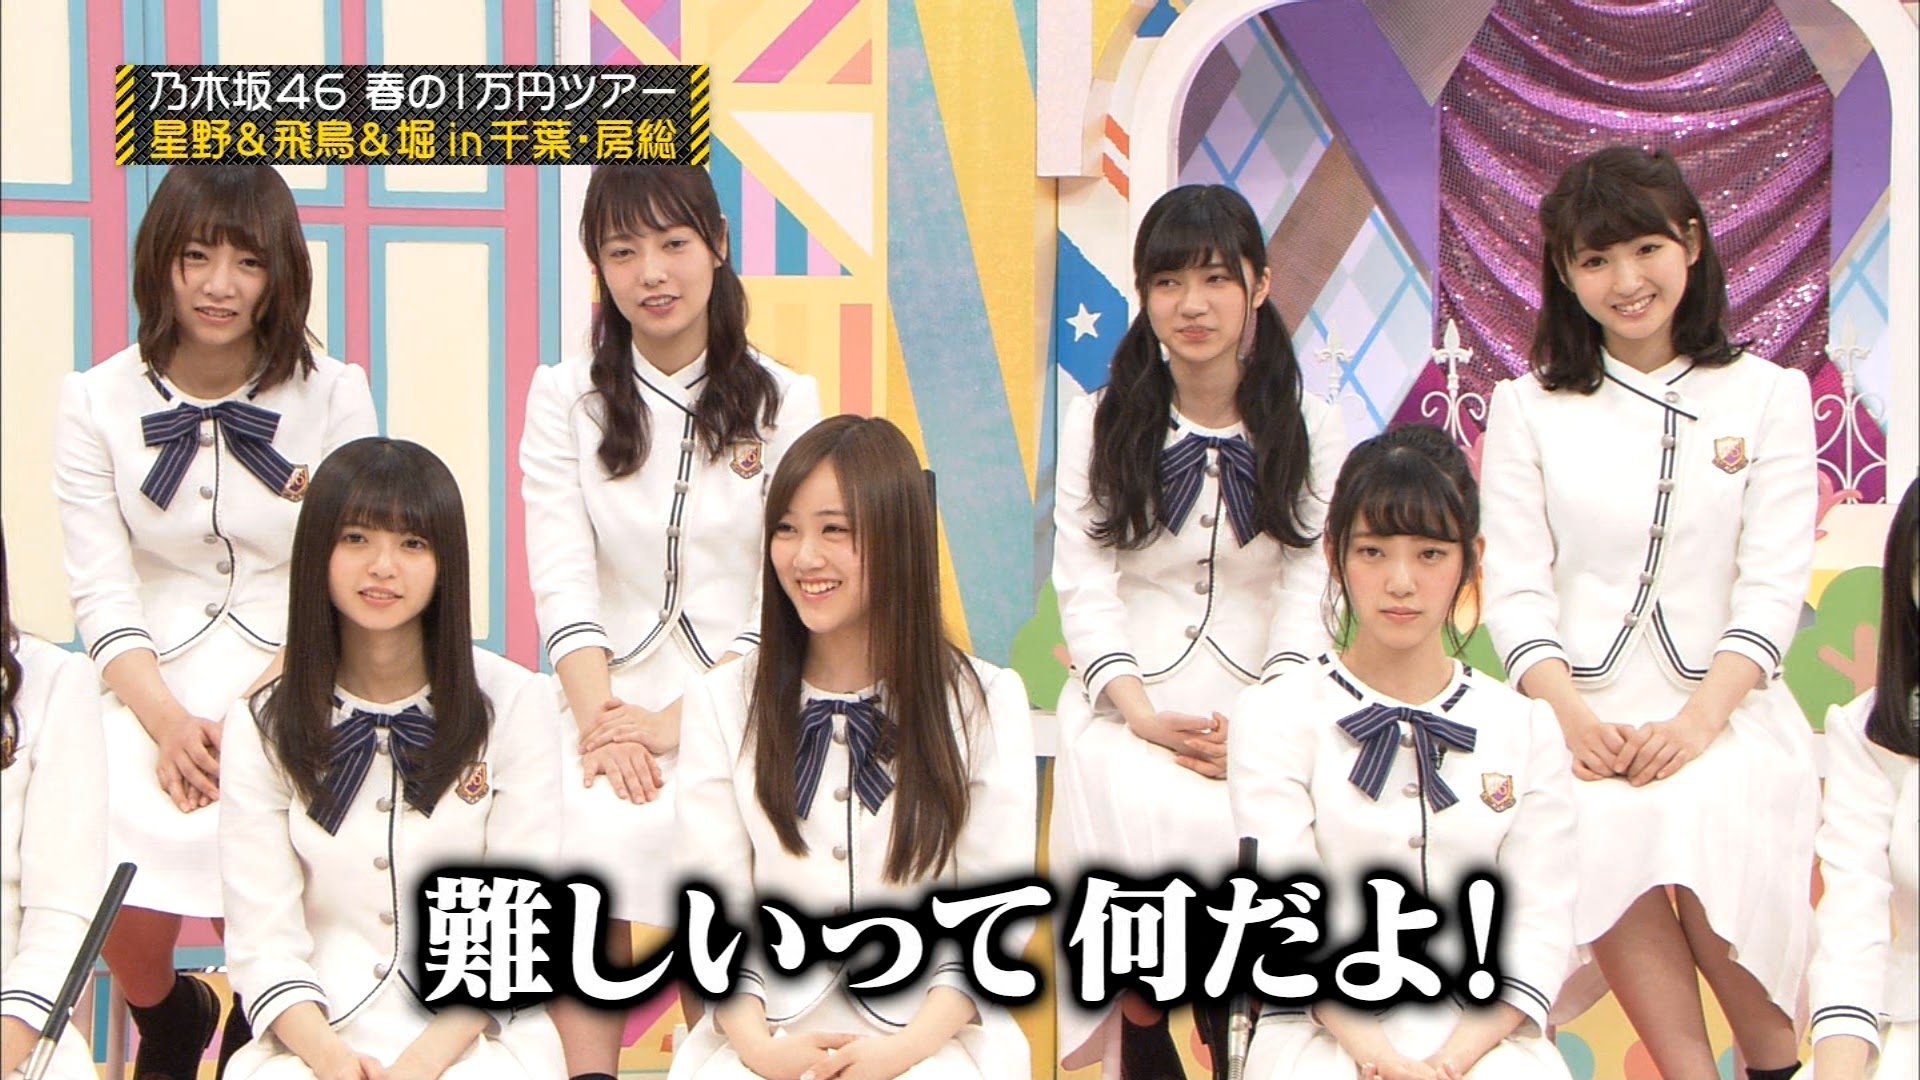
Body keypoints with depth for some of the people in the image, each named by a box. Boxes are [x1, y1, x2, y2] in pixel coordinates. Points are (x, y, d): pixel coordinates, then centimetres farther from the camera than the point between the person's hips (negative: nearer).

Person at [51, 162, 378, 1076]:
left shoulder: (332, 396, 0)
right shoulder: (97, 400, 3)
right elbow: (101, 596, 0)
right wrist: (170, 721, -14)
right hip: (153, 697, 1)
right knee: (124, 925, -15)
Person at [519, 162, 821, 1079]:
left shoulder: (784, 403, 8)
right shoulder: (564, 399, 10)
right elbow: (564, 586, 0)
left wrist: (675, 723, -10)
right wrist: (603, 727, -15)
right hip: (609, 700, 0)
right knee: (592, 827, -25)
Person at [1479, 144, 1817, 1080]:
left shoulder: (1767, 395, 10)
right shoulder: (1529, 407, 12)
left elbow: (1774, 585, 2)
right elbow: (1514, 587, 4)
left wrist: (1696, 722, -13)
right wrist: (1575, 718, -14)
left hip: (1723, 702, 0)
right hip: (1578, 705, 0)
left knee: (1712, 816, -32)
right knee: (1605, 824, -33)